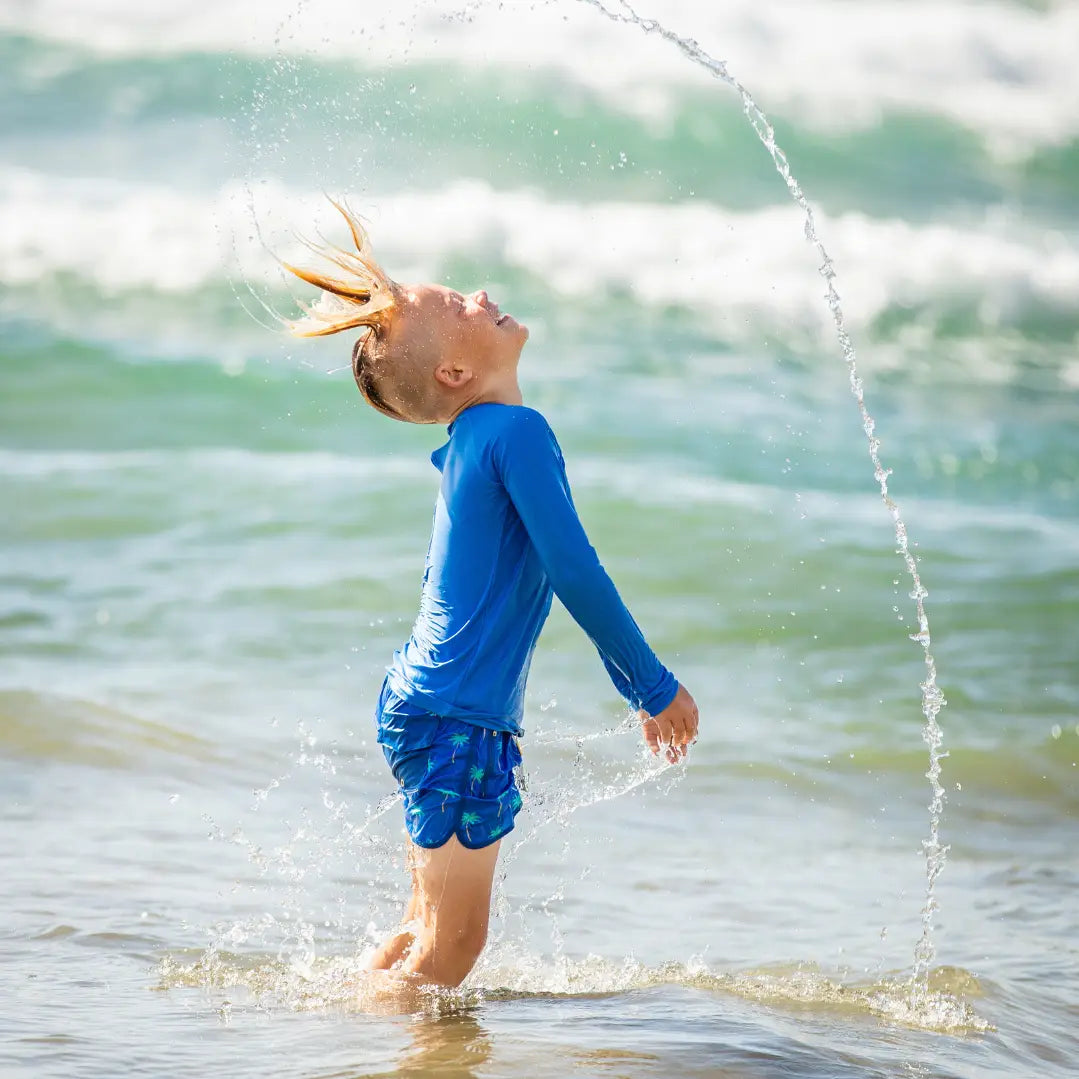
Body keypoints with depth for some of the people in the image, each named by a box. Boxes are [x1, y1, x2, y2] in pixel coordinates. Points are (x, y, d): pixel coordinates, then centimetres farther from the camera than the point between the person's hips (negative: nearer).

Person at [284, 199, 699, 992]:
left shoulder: (471, 441, 13)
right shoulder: (517, 431, -16)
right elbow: (575, 573, -20)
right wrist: (657, 687, -7)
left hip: (424, 707, 10)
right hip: (458, 721, -10)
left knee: (431, 926, 20)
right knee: (452, 945, -2)